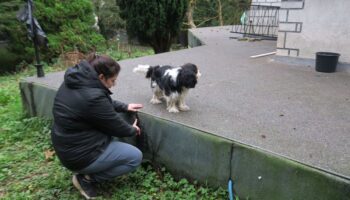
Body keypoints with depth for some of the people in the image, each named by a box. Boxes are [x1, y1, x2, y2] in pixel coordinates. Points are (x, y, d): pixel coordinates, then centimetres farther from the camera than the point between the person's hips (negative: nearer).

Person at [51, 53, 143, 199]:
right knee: (135, 157, -1)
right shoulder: (92, 97, -30)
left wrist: (125, 107, 15)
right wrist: (133, 130, 5)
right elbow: (117, 127, -15)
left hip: (67, 146, 9)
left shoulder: (75, 83, -2)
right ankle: (86, 178, 2)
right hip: (80, 154, -9)